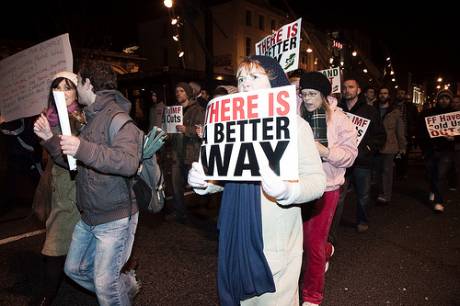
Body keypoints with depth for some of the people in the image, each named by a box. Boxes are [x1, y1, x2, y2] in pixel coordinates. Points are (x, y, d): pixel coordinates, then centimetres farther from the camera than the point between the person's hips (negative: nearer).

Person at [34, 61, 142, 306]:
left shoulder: (116, 116, -16)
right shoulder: (90, 118, 13)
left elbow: (129, 163, -32)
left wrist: (84, 149, -40)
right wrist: (49, 138, 4)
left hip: (115, 218, -9)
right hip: (88, 216, 9)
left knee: (104, 285, -1)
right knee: (74, 269, 20)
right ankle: (124, 285, 35)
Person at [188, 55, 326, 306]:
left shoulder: (294, 124, -8)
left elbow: (317, 180, -13)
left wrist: (286, 191, -33)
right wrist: (202, 183, -7)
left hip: (276, 240, -4)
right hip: (236, 236, 5)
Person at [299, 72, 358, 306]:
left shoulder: (338, 118, -5)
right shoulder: (297, 118, 0)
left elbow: (350, 154, -8)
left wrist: (324, 150, -22)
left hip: (325, 187, -3)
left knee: (314, 243, 2)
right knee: (301, 237, 16)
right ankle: (327, 251, 51)